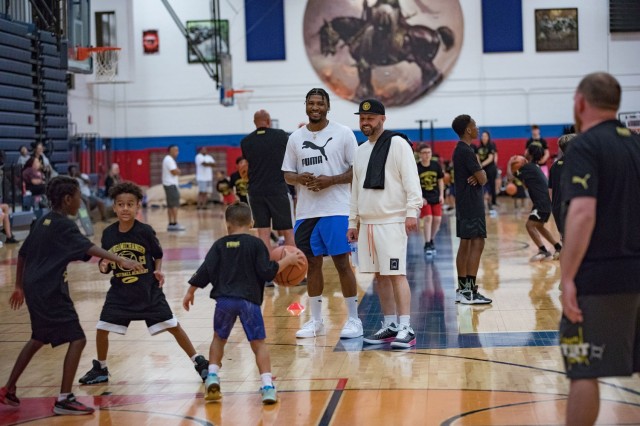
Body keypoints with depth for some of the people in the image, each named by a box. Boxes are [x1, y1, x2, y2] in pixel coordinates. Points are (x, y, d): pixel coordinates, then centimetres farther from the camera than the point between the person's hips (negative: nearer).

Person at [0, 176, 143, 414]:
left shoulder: (44, 221, 12)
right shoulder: (64, 226, -14)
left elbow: (22, 254, 19)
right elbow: (88, 248, -30)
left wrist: (19, 286, 28)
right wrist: (120, 260, -40)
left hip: (35, 289, 10)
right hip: (50, 292, -10)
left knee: (38, 339, 26)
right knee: (77, 340, -8)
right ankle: (64, 399, -10)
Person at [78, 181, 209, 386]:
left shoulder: (145, 231, -13)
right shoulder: (108, 234, -5)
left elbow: (158, 255, 2)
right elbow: (106, 266, 5)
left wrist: (158, 270, -16)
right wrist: (103, 266, -17)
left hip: (148, 291, -3)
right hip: (120, 292, 3)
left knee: (173, 326, -1)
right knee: (101, 328, 0)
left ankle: (199, 363, 13)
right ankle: (100, 369, 23)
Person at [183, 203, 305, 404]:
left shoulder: (220, 245, 8)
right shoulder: (256, 244, 1)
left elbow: (205, 270, 6)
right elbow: (267, 272, -4)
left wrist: (190, 292, 15)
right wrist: (287, 260, 8)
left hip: (224, 300, 2)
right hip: (249, 300, -2)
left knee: (219, 338, 24)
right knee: (258, 342, 2)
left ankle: (212, 376, 13)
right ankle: (267, 385, -8)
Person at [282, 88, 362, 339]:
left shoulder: (343, 133, -1)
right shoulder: (295, 138, 10)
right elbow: (287, 175, 12)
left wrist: (331, 180, -16)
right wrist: (300, 179, -11)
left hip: (337, 210, -4)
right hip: (306, 212, 4)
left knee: (342, 263, -3)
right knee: (312, 264, 8)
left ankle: (353, 319, 7)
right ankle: (316, 321, 17)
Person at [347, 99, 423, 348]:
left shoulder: (398, 144, -5)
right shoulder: (361, 151, 17)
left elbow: (411, 180, -12)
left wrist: (412, 211, -21)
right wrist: (353, 221, 17)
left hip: (392, 222, -7)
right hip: (367, 223, 7)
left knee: (396, 274, -11)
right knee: (380, 275, 9)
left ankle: (405, 329, -10)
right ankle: (390, 326, 16)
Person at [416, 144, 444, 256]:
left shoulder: (436, 165, -3)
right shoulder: (416, 167, -11)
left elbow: (440, 180, 8)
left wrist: (441, 195, 2)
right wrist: (420, 198, -14)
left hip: (435, 197, 4)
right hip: (424, 198, -4)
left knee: (437, 219, 3)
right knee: (428, 218, -15)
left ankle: (431, 241, 24)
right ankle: (427, 245, -9)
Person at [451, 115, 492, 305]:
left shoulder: (459, 150, 15)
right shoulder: (467, 151, -16)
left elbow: (477, 175, 17)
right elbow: (482, 179, -18)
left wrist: (477, 175, -6)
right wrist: (480, 174, 3)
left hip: (463, 204, 10)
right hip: (472, 204, -10)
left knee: (465, 244, 11)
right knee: (477, 244, -10)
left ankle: (462, 289, 14)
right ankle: (470, 291, -13)